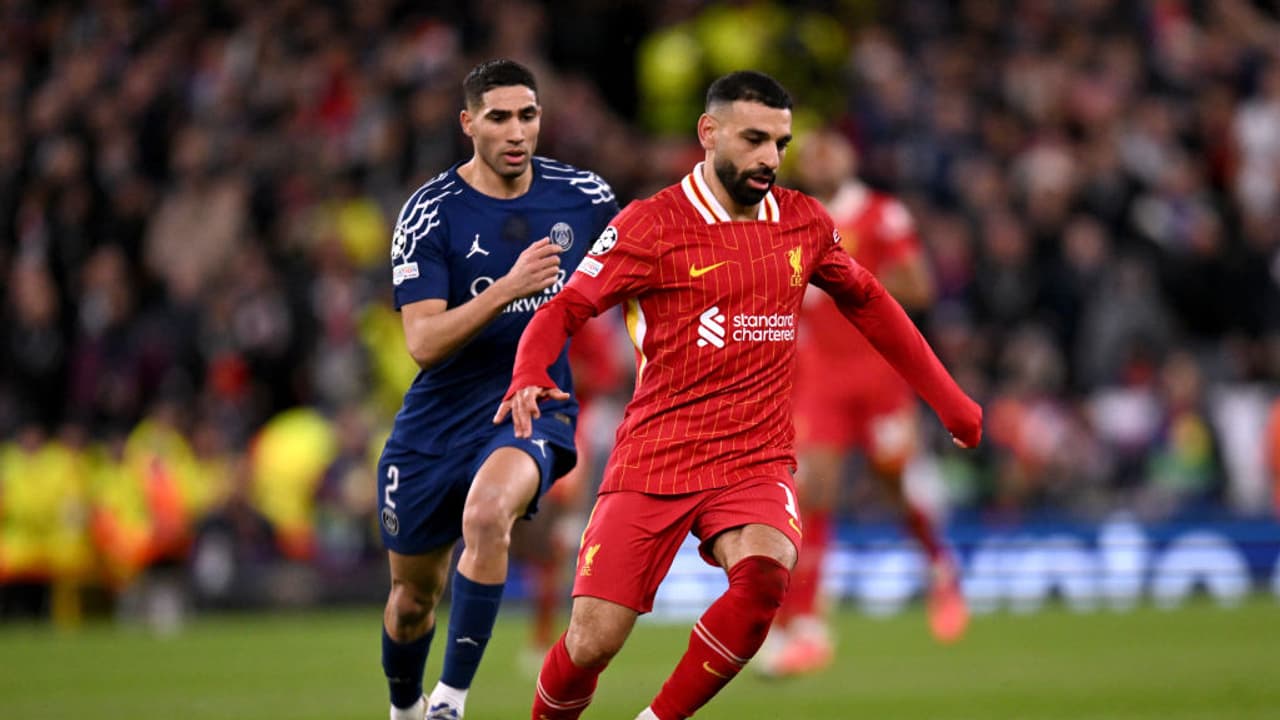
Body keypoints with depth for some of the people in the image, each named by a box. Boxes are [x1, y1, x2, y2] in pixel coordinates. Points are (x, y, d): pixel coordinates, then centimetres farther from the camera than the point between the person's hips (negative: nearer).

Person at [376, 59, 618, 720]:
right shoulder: (429, 213, -11)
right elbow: (423, 342, -20)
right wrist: (509, 286, -31)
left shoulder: (583, 195, -2)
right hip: (439, 418, 1)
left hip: (536, 407, -1)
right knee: (413, 596, 12)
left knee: (487, 514, -34)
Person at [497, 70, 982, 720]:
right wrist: (528, 379, -24)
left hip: (758, 464, 2)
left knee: (763, 575, -30)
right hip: (652, 464, -2)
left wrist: (950, 402, 26)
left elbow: (866, 303, 23)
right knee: (592, 641, -9)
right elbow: (563, 309, -3)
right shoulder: (651, 226, -6)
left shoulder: (804, 223, 8)